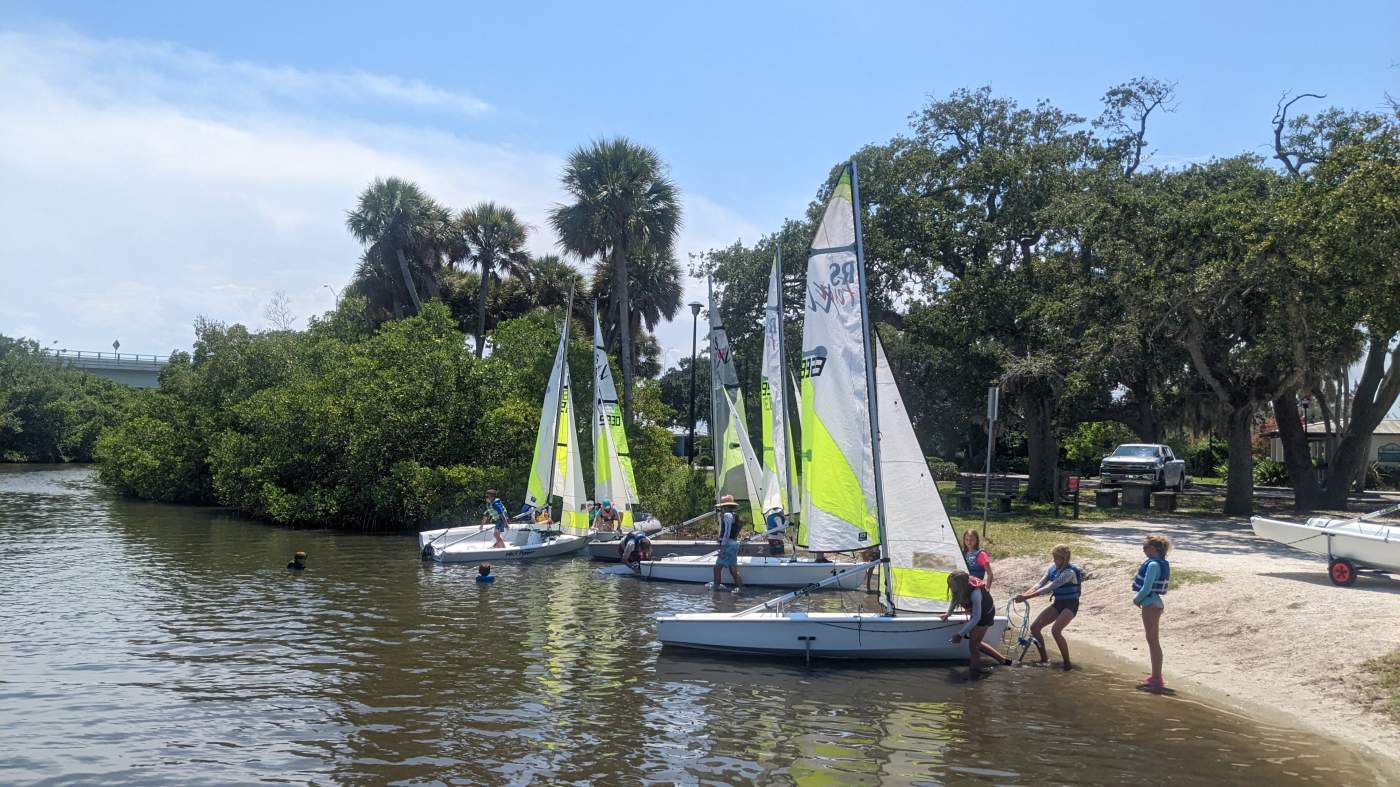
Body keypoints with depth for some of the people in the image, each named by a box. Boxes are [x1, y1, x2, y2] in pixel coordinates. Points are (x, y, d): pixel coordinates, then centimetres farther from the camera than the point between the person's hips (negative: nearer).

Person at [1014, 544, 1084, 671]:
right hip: (1058, 603, 8)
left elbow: (1048, 588, -30)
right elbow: (1040, 584, -3)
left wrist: (1026, 597, -33)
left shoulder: (1069, 572, -25)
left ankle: (1067, 663, -11)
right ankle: (1044, 659, 12)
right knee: (1034, 627, -2)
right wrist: (1024, 594, -19)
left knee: (1055, 630, -28)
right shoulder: (1053, 568, -1)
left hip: (1070, 605, -8)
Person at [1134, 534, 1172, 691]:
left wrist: (1137, 599, -7)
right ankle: (1155, 677, 26)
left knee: (1153, 641, -5)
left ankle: (1157, 680, 0)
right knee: (1153, 641, 17)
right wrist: (1139, 599, 8)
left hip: (1150, 605, -10)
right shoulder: (1161, 564, 11)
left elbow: (1146, 588, -23)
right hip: (1154, 603, 10)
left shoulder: (1153, 565, -20)